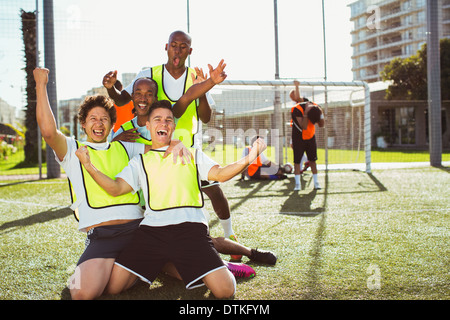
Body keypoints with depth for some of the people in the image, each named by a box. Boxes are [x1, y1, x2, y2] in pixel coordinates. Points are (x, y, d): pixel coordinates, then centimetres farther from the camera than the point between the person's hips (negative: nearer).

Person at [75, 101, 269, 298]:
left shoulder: (192, 154, 20)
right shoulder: (140, 162, 21)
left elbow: (220, 174, 5)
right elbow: (116, 188, 9)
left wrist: (247, 160, -14)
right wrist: (89, 167, -6)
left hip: (190, 229, -1)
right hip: (152, 230, 1)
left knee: (225, 290, -17)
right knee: (113, 286, -12)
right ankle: (154, 267, 15)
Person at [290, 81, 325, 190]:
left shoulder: (316, 108, -12)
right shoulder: (297, 109, -27)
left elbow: (321, 125, -3)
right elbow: (304, 126, -33)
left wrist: (321, 115, -20)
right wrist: (306, 114, -39)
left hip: (310, 137, 4)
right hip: (298, 137, -4)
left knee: (312, 160, 5)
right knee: (297, 161, -4)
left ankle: (316, 182, 10)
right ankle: (297, 184, 0)